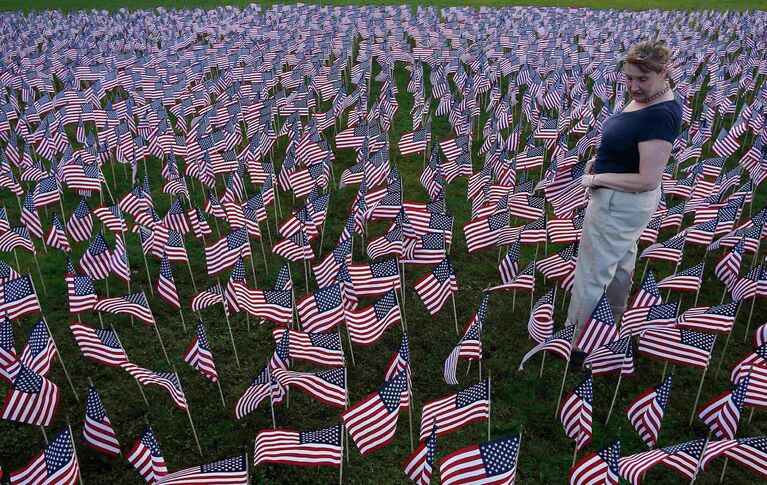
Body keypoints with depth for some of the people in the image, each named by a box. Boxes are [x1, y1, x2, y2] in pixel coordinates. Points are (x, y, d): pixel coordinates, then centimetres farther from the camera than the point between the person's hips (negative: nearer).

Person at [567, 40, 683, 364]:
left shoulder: (660, 115, -29)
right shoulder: (645, 98, -1)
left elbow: (648, 180, -29)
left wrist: (596, 179, -20)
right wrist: (602, 158, 2)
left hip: (620, 203, -10)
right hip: (630, 202, 11)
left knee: (592, 274, 0)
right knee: (623, 259, 26)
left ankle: (578, 346, 14)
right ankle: (614, 320, 48)